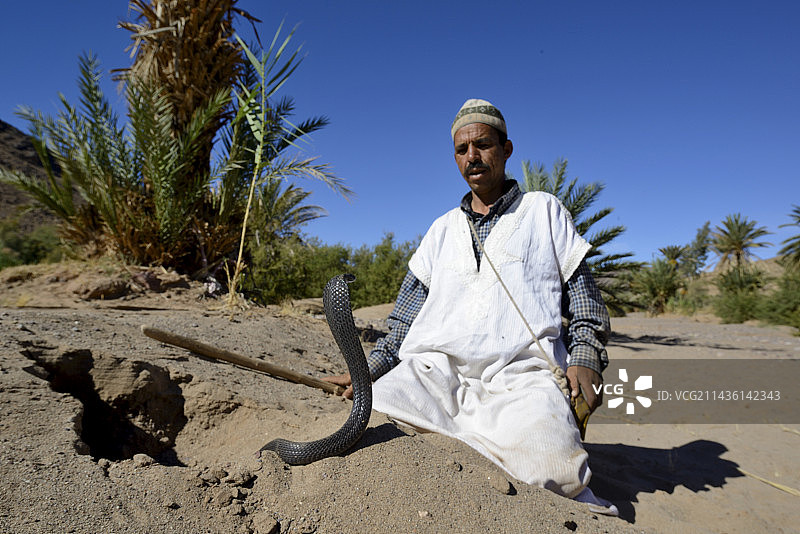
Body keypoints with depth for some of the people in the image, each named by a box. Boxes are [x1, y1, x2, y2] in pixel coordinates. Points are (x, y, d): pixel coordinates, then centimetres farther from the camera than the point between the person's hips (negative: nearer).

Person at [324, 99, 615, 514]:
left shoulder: (544, 211, 19)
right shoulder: (442, 229, 25)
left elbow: (582, 294, 14)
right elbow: (408, 314, 22)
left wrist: (586, 357, -4)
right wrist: (368, 369, 9)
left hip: (521, 374, -2)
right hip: (434, 371, 3)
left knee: (548, 460, -33)